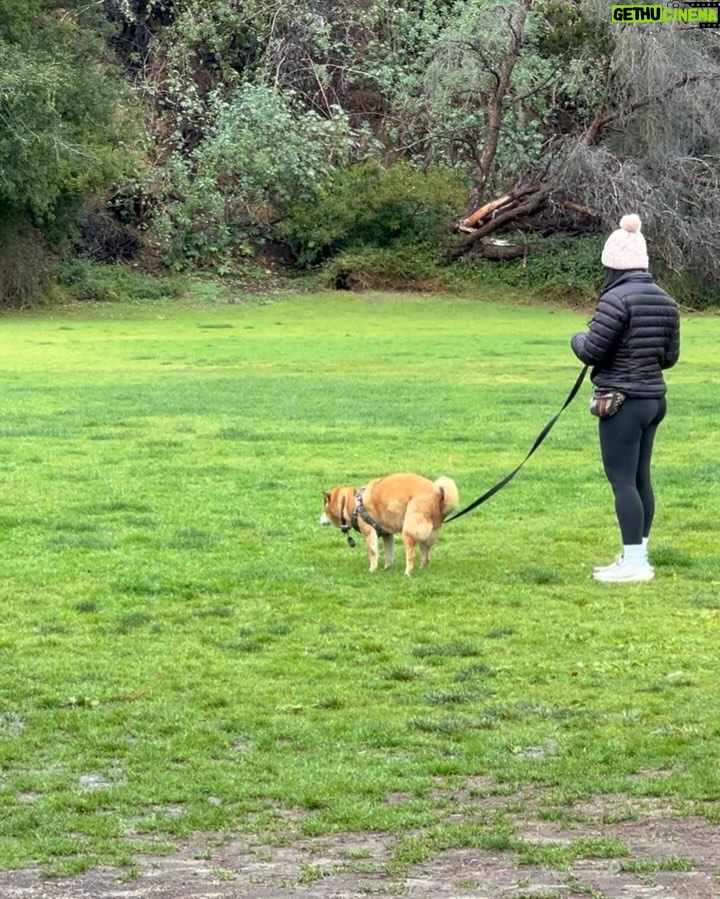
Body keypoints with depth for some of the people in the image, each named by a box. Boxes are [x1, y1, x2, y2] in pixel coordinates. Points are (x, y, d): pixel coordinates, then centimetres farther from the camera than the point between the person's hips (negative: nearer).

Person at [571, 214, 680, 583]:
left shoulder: (617, 299, -18)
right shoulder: (665, 301, 7)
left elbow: (591, 351, -15)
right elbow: (670, 356, 14)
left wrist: (578, 339, 6)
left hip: (623, 402, -9)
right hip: (654, 398, 9)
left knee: (622, 480, -5)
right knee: (640, 478, 15)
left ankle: (634, 562, -6)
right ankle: (637, 557, 21)